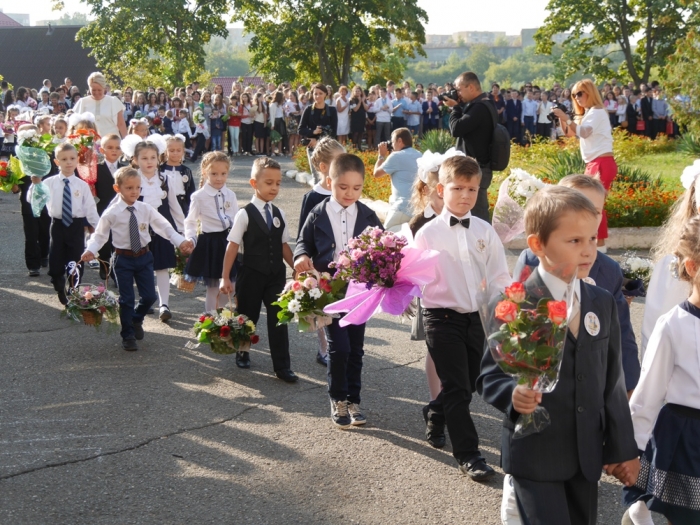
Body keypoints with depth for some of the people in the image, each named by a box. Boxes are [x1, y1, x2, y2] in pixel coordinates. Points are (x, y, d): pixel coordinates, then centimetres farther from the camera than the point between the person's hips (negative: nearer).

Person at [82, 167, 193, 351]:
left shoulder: (146, 209, -2)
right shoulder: (112, 213, -9)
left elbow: (164, 227, -2)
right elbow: (100, 234, -3)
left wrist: (180, 241, -14)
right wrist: (90, 250, -20)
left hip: (144, 256, 3)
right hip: (123, 258, -3)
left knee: (149, 296, 5)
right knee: (126, 299, 3)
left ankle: (136, 319, 37)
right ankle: (128, 335, 20)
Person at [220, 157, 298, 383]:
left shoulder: (278, 214, 5)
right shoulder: (245, 214, -9)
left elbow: (284, 246, 11)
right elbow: (233, 246, -9)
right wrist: (225, 277, -11)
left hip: (276, 275, 3)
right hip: (251, 275, -3)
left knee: (278, 320, 0)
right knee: (248, 317, 12)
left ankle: (282, 366, 4)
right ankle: (242, 352, 37)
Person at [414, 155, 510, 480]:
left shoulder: (485, 231, 4)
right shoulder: (428, 233, -4)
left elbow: (499, 277, 6)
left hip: (478, 317, 4)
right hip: (443, 318, -4)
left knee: (468, 385, 16)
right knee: (457, 388, -3)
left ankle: (437, 412, 46)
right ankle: (468, 455, 5)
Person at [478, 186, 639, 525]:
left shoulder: (603, 304, 6)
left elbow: (612, 381, 9)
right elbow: (490, 375, -9)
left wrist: (622, 448, 11)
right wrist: (512, 395, -30)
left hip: (588, 455, 6)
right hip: (534, 455, -5)